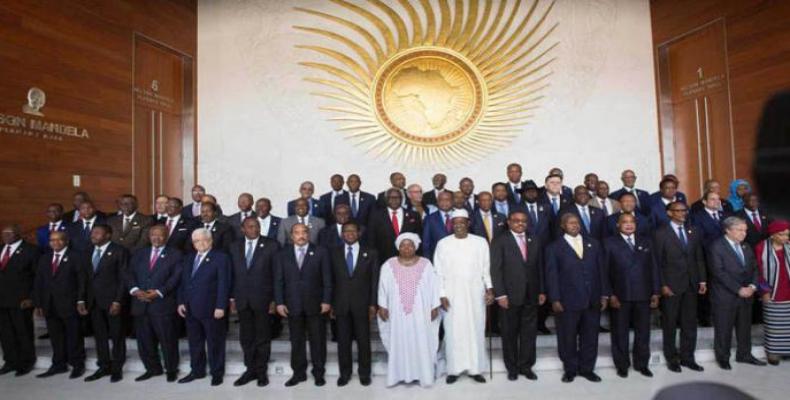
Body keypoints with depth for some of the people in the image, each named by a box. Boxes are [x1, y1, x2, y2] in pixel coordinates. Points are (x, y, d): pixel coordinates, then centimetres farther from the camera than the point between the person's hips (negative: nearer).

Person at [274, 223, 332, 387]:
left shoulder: (320, 252, 1)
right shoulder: (282, 254, 6)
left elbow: (327, 279, -1)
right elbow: (278, 280, 4)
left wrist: (326, 301, -7)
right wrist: (279, 302, -4)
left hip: (315, 304, -1)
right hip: (293, 305, 2)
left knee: (318, 340, 6)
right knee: (296, 341, 9)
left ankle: (318, 373, 20)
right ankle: (299, 373, 23)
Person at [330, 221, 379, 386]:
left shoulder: (370, 253, 1)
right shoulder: (334, 253, 4)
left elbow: (374, 280, 0)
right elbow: (331, 280, 3)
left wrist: (373, 304, -4)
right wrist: (330, 304, 0)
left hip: (362, 304, -1)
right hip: (341, 304, 1)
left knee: (363, 340, 8)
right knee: (343, 341, 8)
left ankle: (364, 373, 24)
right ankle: (345, 373, 24)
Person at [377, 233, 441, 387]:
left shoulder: (425, 264, 1)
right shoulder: (389, 265, 2)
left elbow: (434, 287, 1)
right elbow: (383, 288, 4)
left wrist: (435, 307, -2)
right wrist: (382, 306, 0)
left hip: (420, 313, 0)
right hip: (397, 312, 1)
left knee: (421, 343, 4)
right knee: (399, 343, 6)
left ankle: (423, 374, 14)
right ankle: (400, 374, 15)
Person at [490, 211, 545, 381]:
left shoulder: (535, 240, 10)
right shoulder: (500, 241, -4)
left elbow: (540, 267, 11)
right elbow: (496, 270, -8)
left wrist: (542, 291, 7)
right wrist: (500, 294, -13)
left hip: (531, 295, 4)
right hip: (510, 295, -3)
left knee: (529, 332, 9)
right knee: (509, 333, 8)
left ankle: (526, 366, 24)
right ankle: (512, 367, 23)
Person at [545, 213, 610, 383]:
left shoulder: (593, 244, 11)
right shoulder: (554, 248, 0)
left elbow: (601, 270, 11)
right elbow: (552, 275, -4)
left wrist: (604, 294, 5)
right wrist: (555, 299, -10)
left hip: (593, 300, 3)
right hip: (567, 300, -3)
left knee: (590, 336, 11)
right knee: (568, 337, 7)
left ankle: (587, 368, 27)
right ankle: (570, 369, 23)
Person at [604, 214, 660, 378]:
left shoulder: (646, 242, 11)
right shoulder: (610, 243, 0)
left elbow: (653, 268, 9)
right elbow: (605, 270, -5)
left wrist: (655, 292, 4)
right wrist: (610, 295, -11)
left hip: (643, 295, 3)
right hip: (620, 295, -3)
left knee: (643, 331, 10)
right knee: (620, 332, 7)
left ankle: (641, 364, 26)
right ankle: (622, 365, 20)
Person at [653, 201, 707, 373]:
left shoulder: (693, 232, 11)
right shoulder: (661, 233, -5)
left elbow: (699, 258, 12)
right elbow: (658, 262, -7)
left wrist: (702, 280, 5)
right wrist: (662, 285, -12)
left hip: (691, 284, 5)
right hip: (671, 285, -4)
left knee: (690, 323, 9)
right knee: (670, 324, 6)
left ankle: (687, 357, 22)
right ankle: (671, 358, 18)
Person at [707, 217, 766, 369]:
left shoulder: (746, 247, 12)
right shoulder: (716, 247, -10)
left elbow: (754, 268, 12)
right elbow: (719, 272, -16)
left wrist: (752, 286, -6)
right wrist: (738, 289, -18)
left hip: (746, 295, 6)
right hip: (725, 296, -6)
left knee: (745, 327, 14)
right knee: (723, 329, 4)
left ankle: (744, 355, 30)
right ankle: (723, 358, 18)